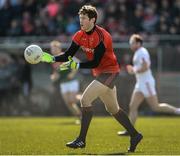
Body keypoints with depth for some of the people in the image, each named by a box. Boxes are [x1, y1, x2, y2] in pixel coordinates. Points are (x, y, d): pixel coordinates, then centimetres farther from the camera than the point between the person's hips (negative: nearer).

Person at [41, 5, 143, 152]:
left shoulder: (101, 36, -23)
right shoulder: (80, 35, 0)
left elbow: (95, 63, -25)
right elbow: (68, 55, -1)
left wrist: (76, 65, -30)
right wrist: (51, 58, -15)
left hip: (109, 72, -9)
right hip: (100, 73, 9)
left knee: (85, 100, -17)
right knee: (113, 108, 16)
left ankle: (81, 140, -11)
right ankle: (135, 135, 28)